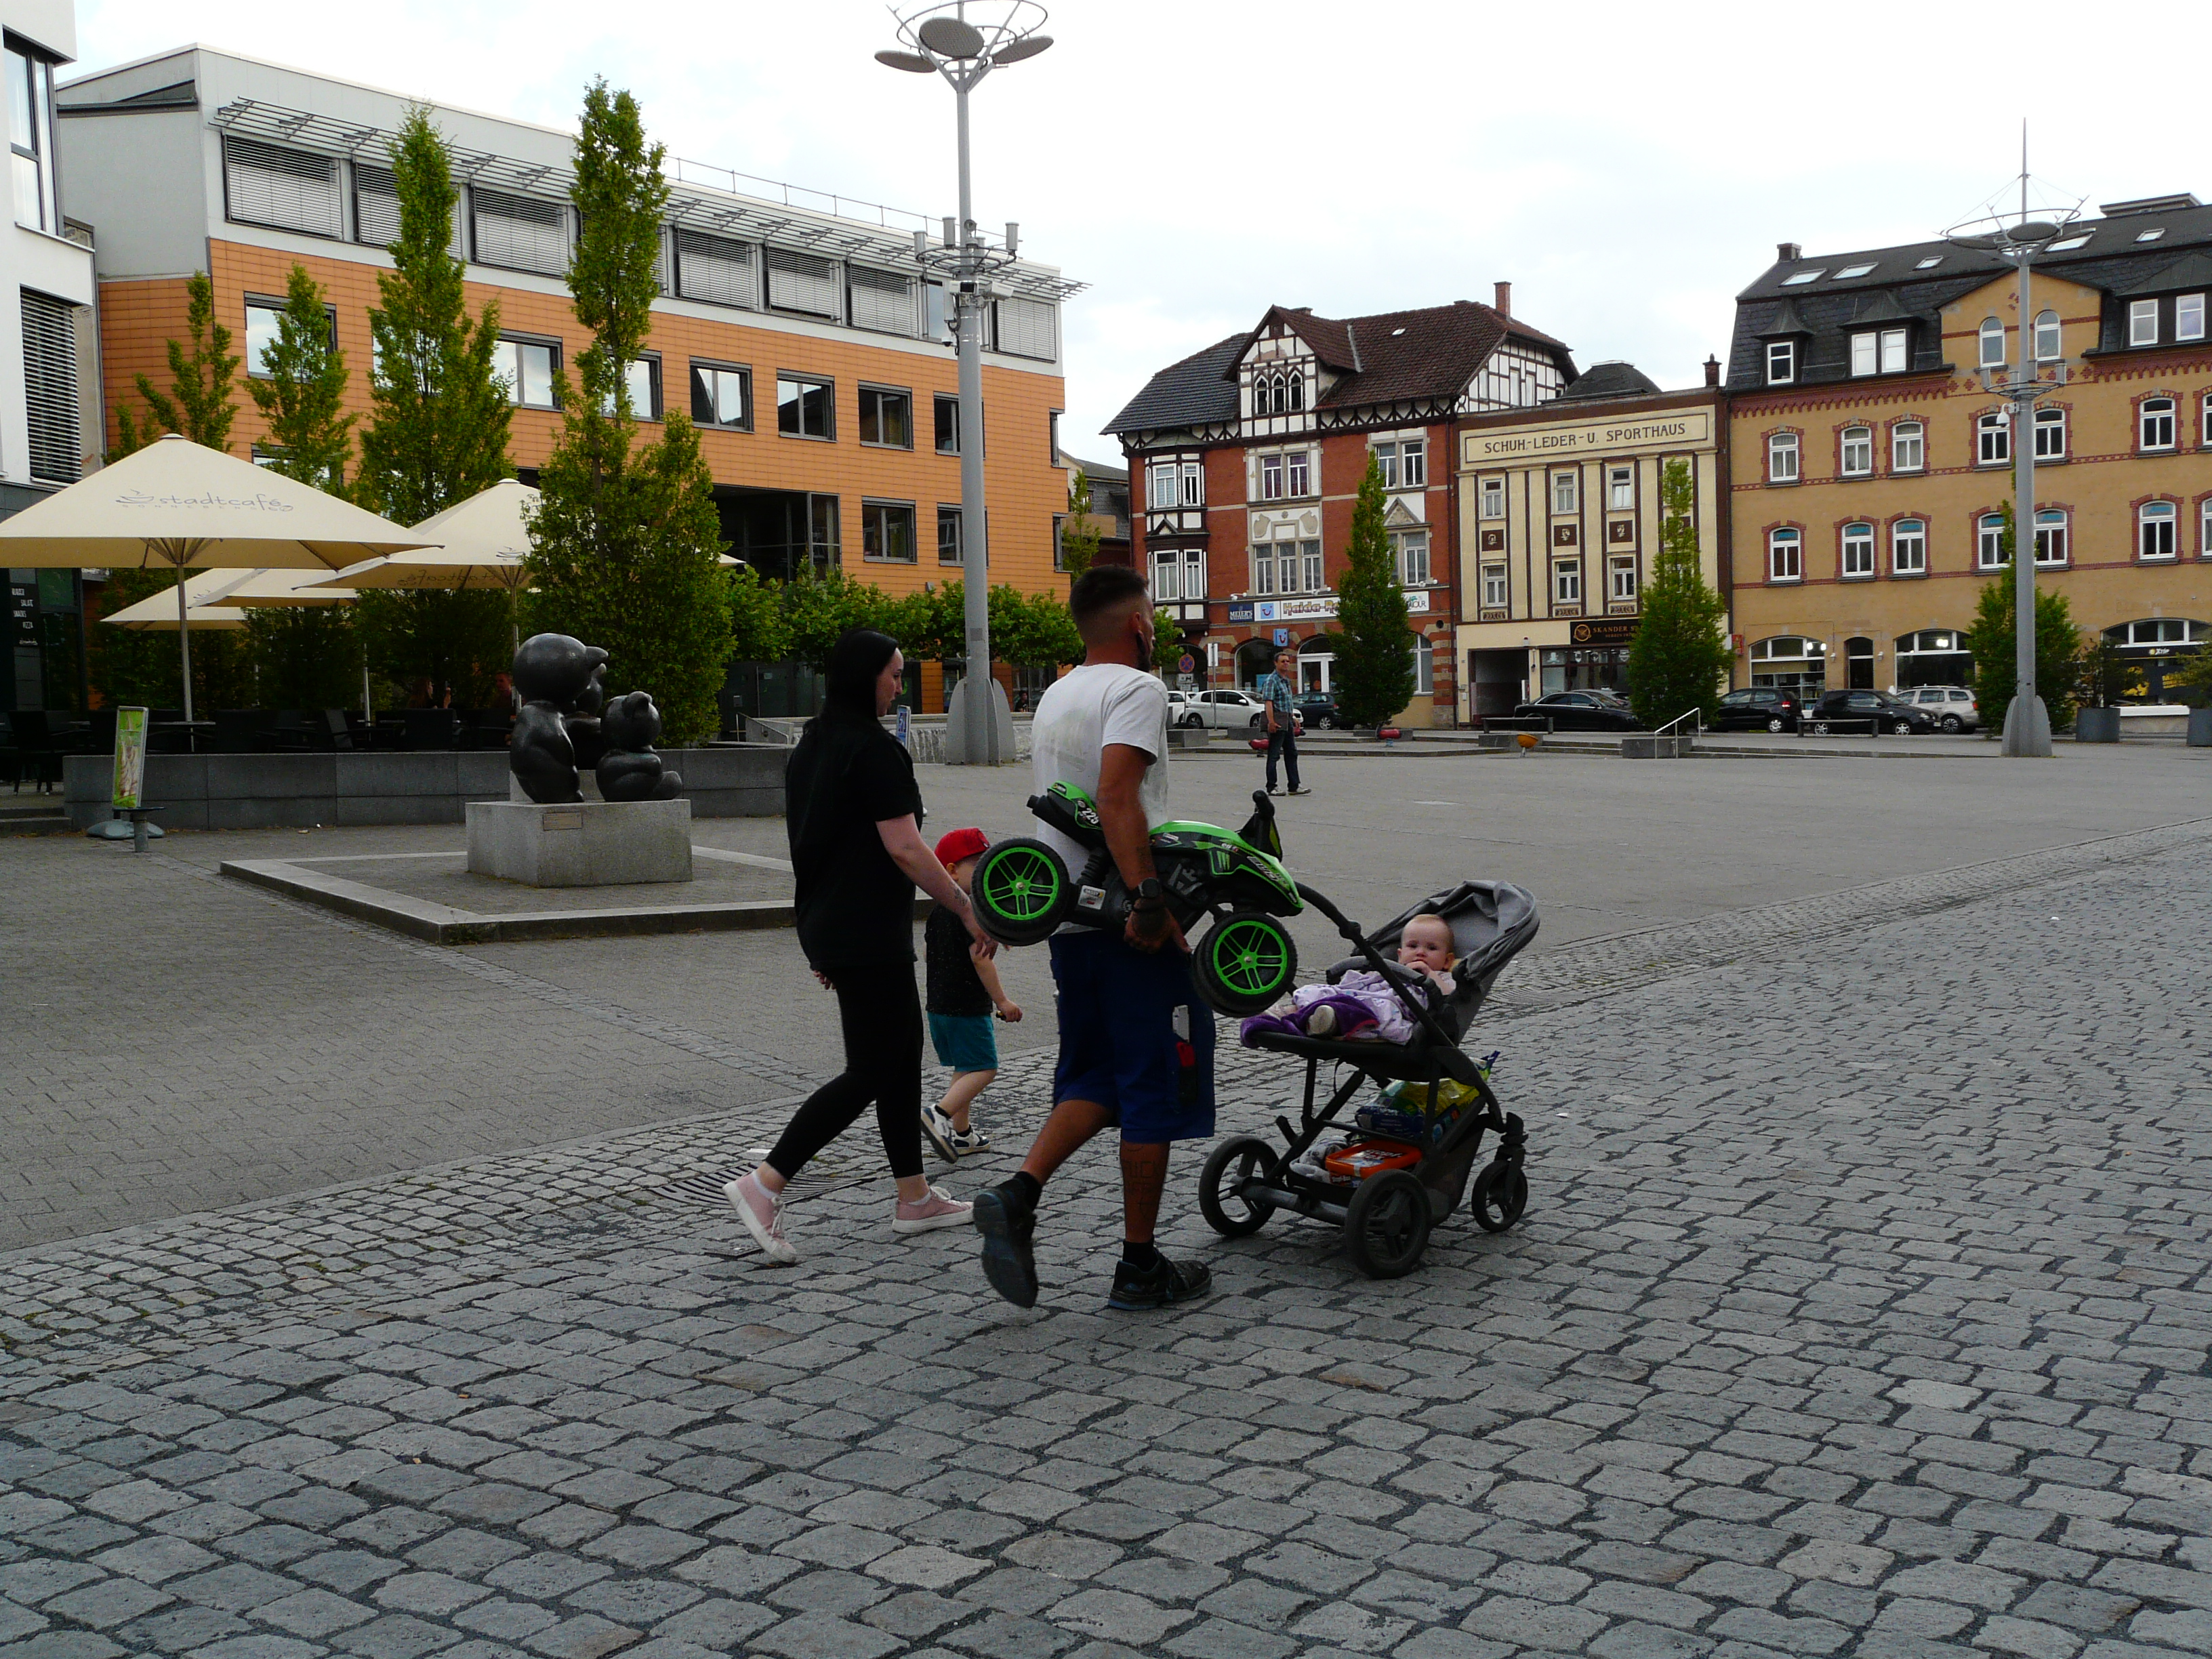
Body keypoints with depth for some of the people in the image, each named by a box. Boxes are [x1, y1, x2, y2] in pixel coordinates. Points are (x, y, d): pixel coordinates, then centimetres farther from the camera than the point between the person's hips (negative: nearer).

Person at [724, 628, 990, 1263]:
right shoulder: (873, 749, -15)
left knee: (903, 1050, 15)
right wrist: (968, 912, -11)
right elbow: (906, 850, -18)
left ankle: (914, 1198, 21)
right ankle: (764, 1184, -10)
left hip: (825, 922, 10)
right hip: (868, 934, -10)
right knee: (870, 1071, -6)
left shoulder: (811, 746, 13)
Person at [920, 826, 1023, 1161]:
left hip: (939, 1003, 9)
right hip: (969, 1005, -9)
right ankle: (940, 1114, -18)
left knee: (964, 1068, 17)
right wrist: (1002, 1000, -16)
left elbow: (927, 953, 19)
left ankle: (961, 1132, 21)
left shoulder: (938, 910, 10)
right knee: (983, 1068, -5)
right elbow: (980, 957, -22)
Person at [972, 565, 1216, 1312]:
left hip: (1069, 914, 8)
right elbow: (1116, 794, -26)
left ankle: (1017, 1194, -4)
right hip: (1133, 925, -8)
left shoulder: (1054, 696, 17)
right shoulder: (1137, 688, -11)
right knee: (1154, 1086, 2)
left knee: (1093, 1076, 17)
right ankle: (1140, 1267, 9)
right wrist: (1147, 899, -29)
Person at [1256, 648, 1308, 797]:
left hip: (1288, 721, 9)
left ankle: (1294, 786, 12)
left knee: (1291, 753, 9)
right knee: (1273, 755, -3)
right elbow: (1268, 702, -19)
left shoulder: (1287, 680, 18)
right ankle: (1271, 787, 1)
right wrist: (1271, 722, -26)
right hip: (1277, 721, -9)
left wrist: (1293, 718, 25)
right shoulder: (1271, 680, -11)